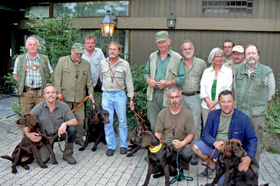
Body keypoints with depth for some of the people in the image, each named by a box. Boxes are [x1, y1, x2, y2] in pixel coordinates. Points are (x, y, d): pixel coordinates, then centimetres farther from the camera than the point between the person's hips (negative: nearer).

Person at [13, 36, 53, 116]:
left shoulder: (44, 58, 11)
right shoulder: (20, 59, 9)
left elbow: (49, 74, 17)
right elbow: (16, 76, 12)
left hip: (41, 92, 1)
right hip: (26, 92, 0)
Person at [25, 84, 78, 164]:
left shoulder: (63, 106, -11)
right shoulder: (38, 108, -12)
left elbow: (75, 121, -15)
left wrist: (65, 123, -37)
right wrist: (28, 134, -28)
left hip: (59, 133, 1)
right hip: (45, 136, -1)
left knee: (72, 128, -28)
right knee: (42, 159, -18)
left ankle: (67, 154, -7)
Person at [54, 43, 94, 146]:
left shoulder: (86, 64, 13)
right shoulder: (62, 61, 4)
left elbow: (89, 80, 14)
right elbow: (57, 77, 0)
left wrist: (90, 92, 4)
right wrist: (59, 92, -7)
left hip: (80, 97, 3)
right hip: (65, 96, -2)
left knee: (80, 118, 4)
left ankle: (79, 138, 17)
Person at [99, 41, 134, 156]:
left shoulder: (124, 64, 2)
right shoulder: (103, 63, 7)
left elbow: (129, 82, 4)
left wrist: (131, 98, 1)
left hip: (120, 95, -1)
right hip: (106, 95, 1)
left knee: (122, 121, 1)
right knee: (107, 122, 0)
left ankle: (123, 145, 15)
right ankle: (111, 146, 11)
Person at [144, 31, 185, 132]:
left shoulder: (177, 58, 1)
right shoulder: (152, 56, 14)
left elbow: (181, 78, -3)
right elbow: (146, 72, 20)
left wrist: (168, 83, -17)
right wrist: (149, 80, -2)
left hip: (168, 96, -3)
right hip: (153, 94, 3)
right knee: (153, 125, 5)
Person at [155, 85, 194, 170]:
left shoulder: (187, 114, -1)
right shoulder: (162, 113, 6)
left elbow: (191, 134, -3)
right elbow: (158, 132, 9)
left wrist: (182, 143, -22)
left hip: (182, 145, -1)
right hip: (165, 144, 2)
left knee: (187, 153, -34)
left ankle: (183, 164, 3)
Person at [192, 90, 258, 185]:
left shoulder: (243, 118, -11)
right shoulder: (213, 114, 0)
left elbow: (252, 139, -12)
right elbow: (205, 134, 1)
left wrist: (249, 158, -29)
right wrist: (214, 142, -23)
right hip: (215, 148, 4)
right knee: (196, 147, -19)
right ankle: (212, 166, 8)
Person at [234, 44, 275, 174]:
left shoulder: (267, 71, -1)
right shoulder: (237, 69, 8)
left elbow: (271, 91, 8)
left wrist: (260, 104, 9)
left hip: (258, 113, -2)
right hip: (240, 112, 3)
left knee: (256, 141, 4)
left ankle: (254, 167, 19)